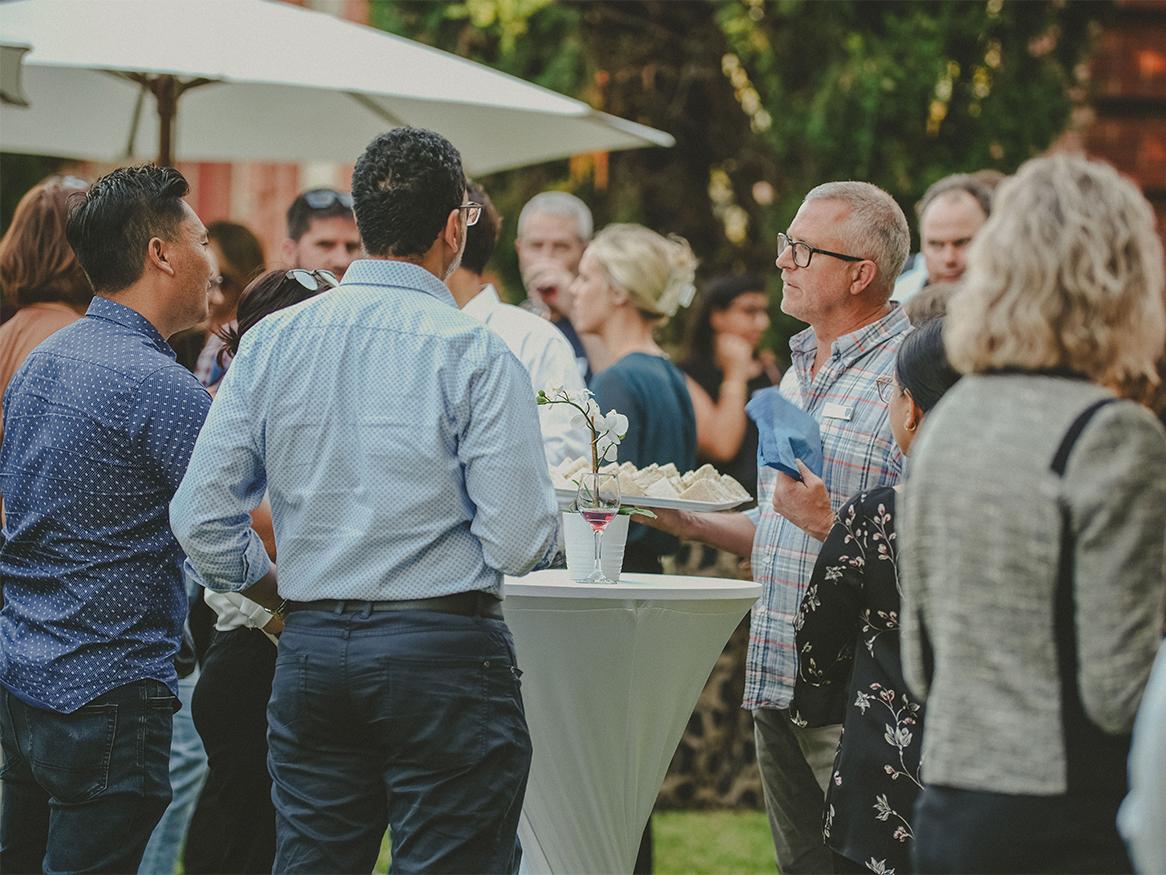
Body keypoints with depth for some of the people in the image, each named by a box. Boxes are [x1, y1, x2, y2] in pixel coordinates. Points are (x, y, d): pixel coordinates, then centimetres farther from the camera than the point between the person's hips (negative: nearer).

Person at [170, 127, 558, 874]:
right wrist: (552, 514, 9)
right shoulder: (473, 351, -10)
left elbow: (201, 518, 3)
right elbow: (520, 543, -13)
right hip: (444, 653, -5)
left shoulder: (273, 341, 4)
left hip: (312, 648, 5)